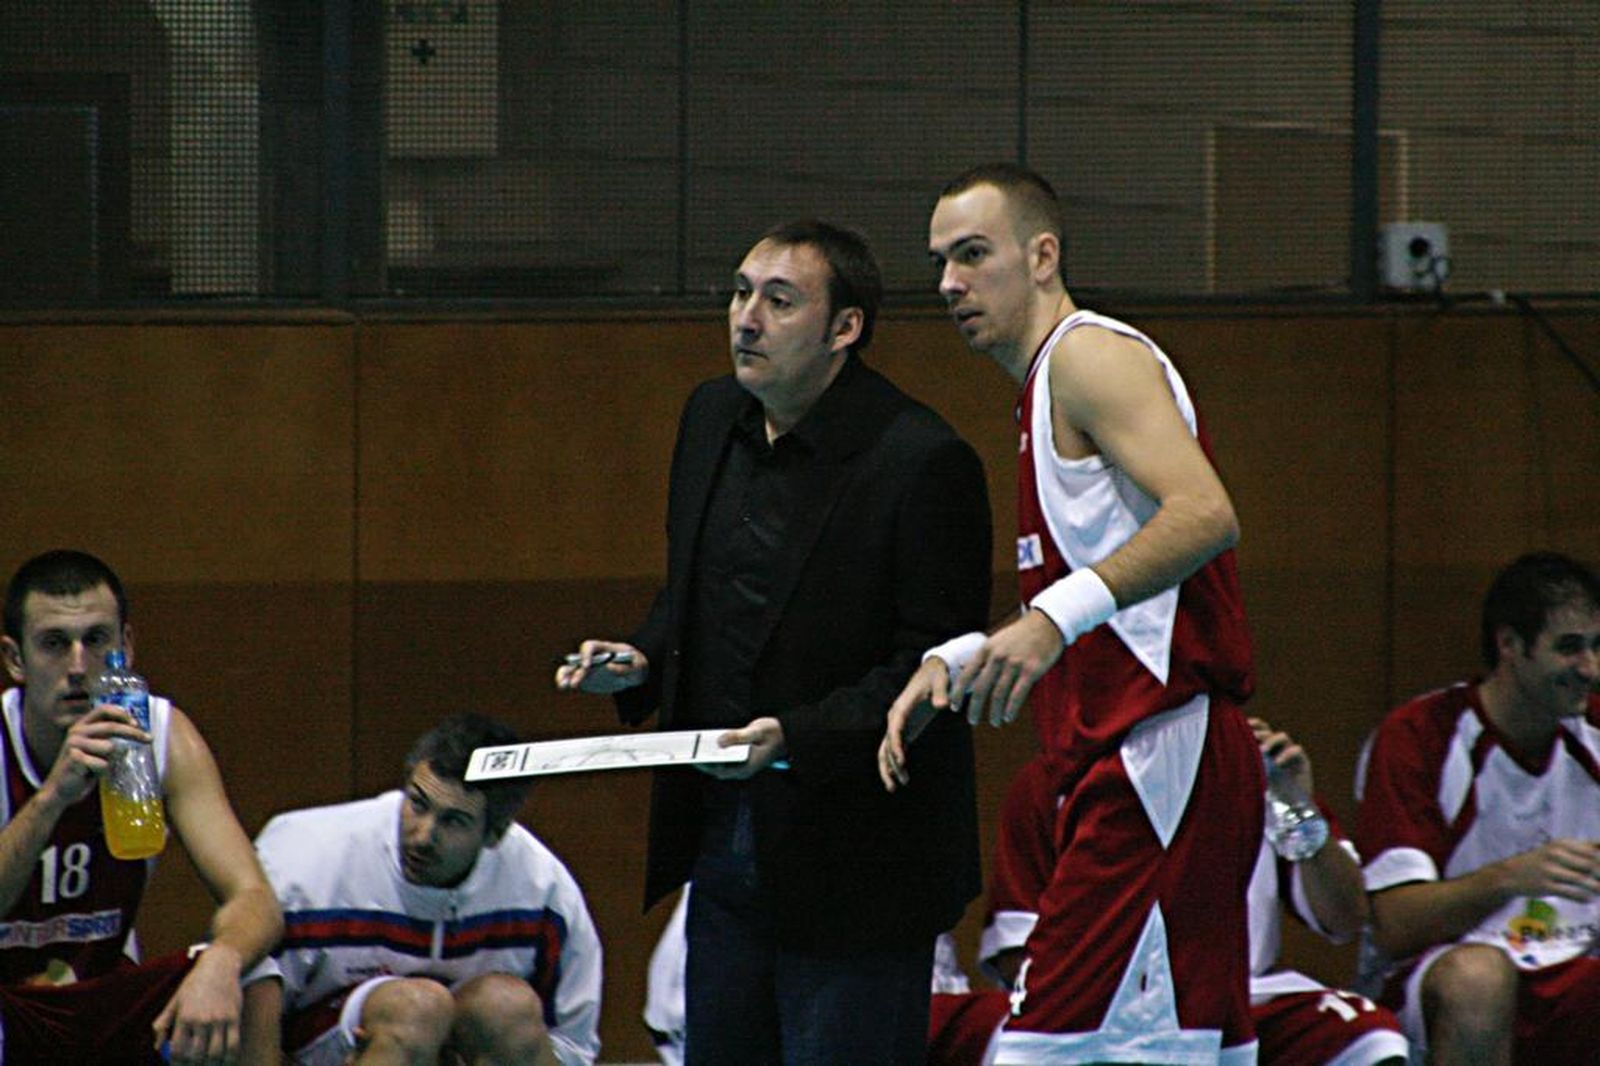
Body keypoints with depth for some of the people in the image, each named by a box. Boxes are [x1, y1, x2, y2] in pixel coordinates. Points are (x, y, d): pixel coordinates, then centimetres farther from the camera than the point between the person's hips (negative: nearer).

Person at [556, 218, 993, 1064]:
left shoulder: (921, 461, -15)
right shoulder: (712, 418, 9)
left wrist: (798, 737, -26)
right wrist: (641, 661, 2)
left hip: (855, 864, -8)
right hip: (722, 835, 8)